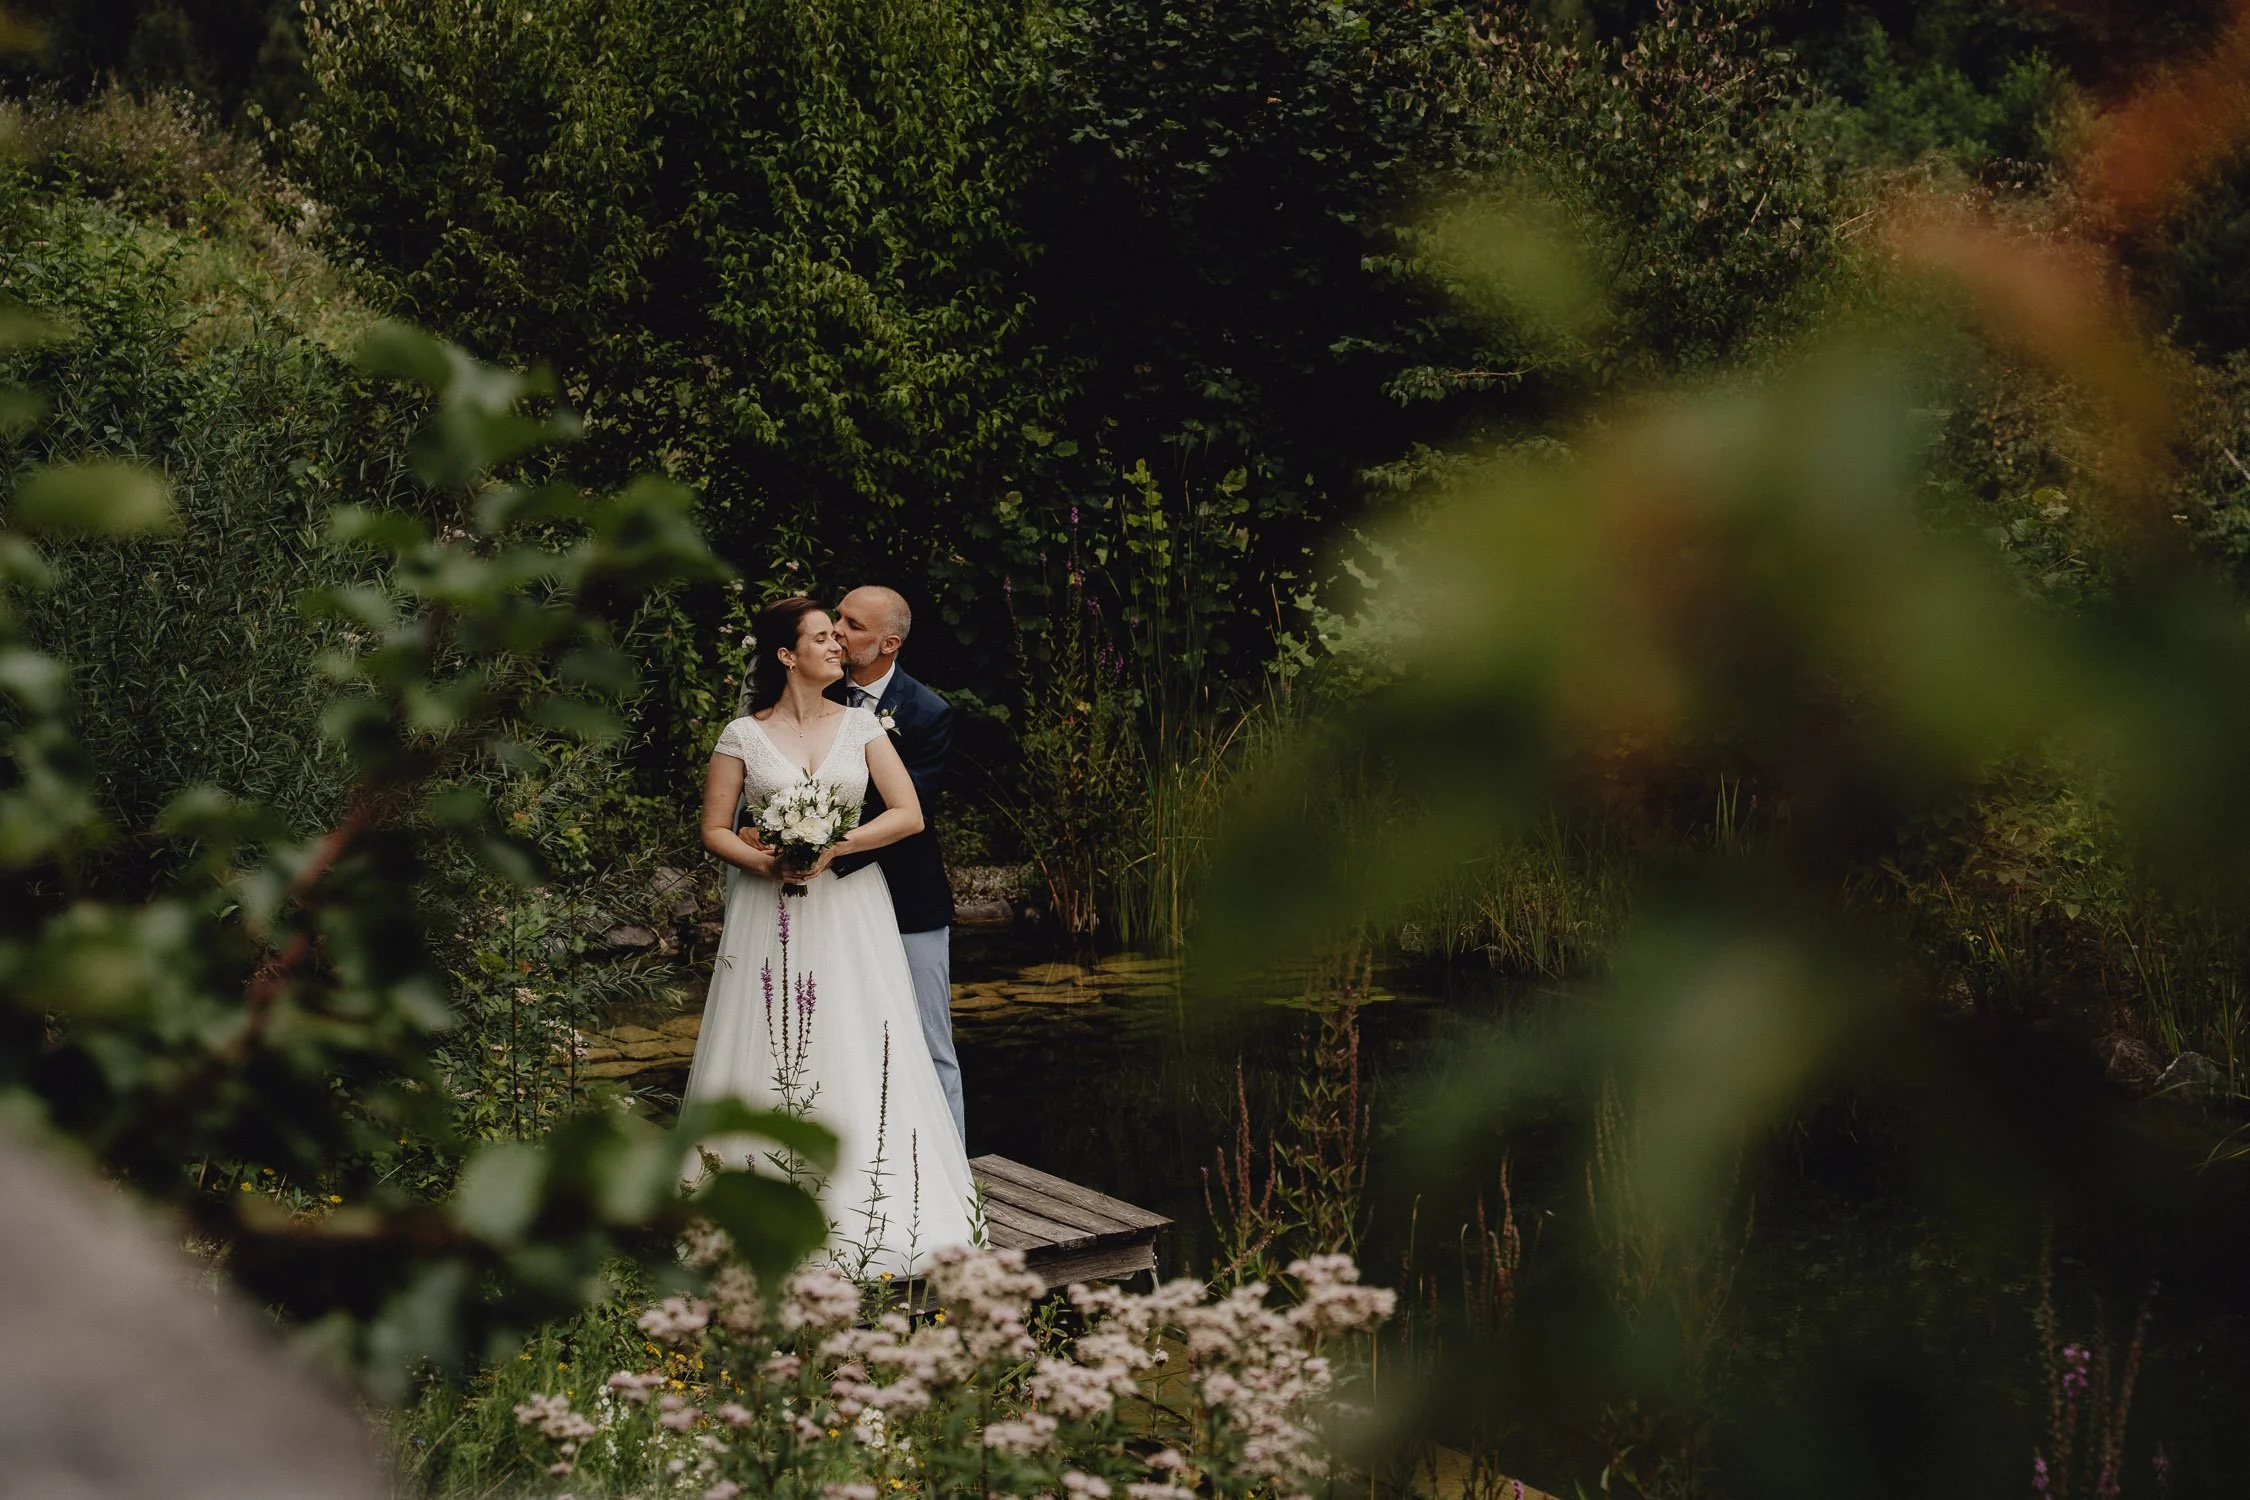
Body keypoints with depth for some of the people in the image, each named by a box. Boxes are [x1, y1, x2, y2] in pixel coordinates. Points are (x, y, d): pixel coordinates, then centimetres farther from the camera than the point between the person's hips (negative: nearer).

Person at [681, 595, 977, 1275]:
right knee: (766, 1056, -2)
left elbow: (908, 814, -1)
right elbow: (715, 829, 4)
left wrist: (834, 848, -12)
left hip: (851, 913, 1)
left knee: (856, 1057, -3)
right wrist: (764, 862, -15)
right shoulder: (744, 736, 2)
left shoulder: (861, 724, 6)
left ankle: (865, 1209, 3)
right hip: (770, 917, -1)